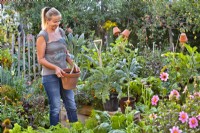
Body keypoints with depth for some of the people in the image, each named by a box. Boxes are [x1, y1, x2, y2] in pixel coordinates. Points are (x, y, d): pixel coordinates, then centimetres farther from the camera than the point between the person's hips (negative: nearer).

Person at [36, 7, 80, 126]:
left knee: (71, 105, 10)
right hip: (50, 76, -6)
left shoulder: (61, 32, 7)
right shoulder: (43, 36, -11)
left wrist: (73, 64, 1)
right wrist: (55, 68, -22)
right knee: (55, 107, 0)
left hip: (64, 73, 6)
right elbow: (41, 59, -11)